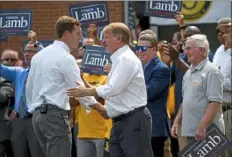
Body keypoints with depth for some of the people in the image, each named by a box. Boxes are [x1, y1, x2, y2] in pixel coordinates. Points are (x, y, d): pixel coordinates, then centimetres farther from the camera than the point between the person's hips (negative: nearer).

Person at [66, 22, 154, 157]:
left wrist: (86, 92, -11)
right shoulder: (119, 59, 17)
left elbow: (114, 88, -21)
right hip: (120, 121, 10)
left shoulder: (126, 59, -14)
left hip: (134, 120, -10)